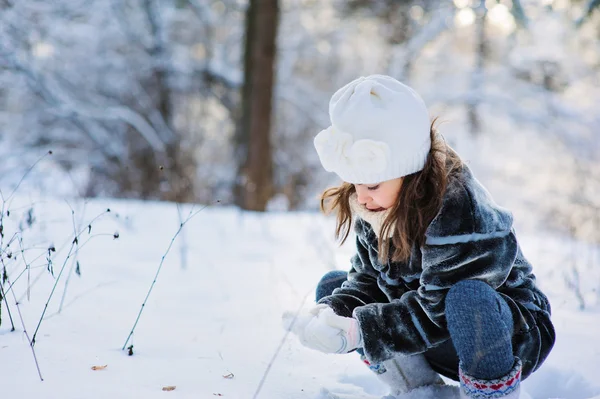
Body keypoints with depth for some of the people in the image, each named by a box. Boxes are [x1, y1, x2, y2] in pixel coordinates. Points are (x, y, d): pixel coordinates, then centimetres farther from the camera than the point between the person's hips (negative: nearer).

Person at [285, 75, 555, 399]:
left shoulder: (462, 214, -30)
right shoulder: (378, 209, -5)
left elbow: (437, 310, -30)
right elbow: (368, 280, 0)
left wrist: (357, 331, -34)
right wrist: (332, 312, -20)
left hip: (515, 334, -8)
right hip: (441, 345, 8)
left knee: (468, 298, -43)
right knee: (333, 285, 1)